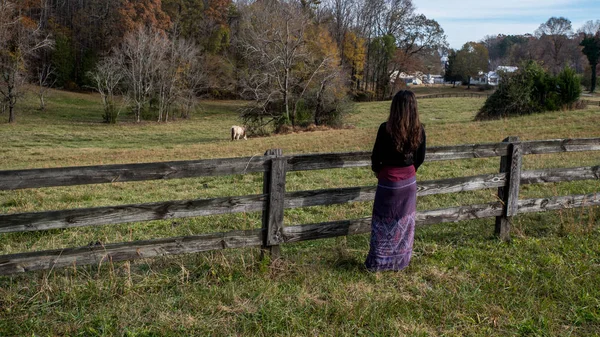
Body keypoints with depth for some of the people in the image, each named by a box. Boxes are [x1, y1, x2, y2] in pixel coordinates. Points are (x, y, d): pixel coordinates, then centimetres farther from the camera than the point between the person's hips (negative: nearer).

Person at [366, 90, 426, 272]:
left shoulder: (386, 128, -19)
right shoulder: (419, 130, -7)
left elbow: (376, 156, -10)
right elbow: (420, 158, 3)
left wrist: (377, 171, 11)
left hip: (388, 180, -3)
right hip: (409, 181, 4)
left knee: (383, 224, 9)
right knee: (405, 223, 16)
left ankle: (377, 263, 18)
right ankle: (401, 261, 26)